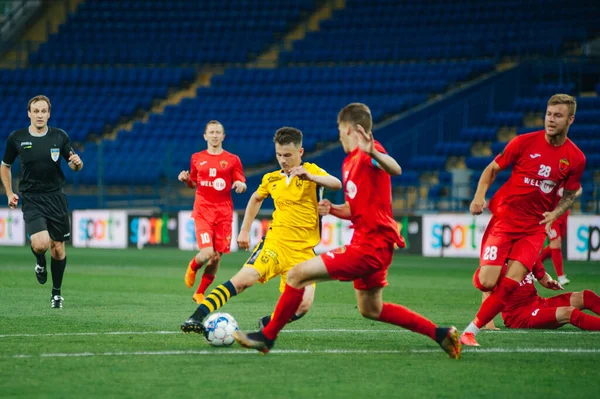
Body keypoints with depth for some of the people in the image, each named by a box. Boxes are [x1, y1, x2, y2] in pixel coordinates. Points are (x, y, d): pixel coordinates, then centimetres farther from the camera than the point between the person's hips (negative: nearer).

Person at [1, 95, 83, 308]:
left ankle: (56, 292, 23)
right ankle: (40, 262, 14)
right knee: (40, 243, -22)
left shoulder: (59, 136, 1)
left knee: (58, 248, 4)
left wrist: (77, 163, -16)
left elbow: (74, 166, 8)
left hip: (56, 198, 2)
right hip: (31, 200, -2)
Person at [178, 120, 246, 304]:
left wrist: (240, 185, -18)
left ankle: (200, 293, 19)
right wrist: (186, 180, -3)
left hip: (224, 213, 1)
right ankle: (192, 267, 18)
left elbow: (241, 185, 5)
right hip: (202, 211, -1)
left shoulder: (232, 160, 4)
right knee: (207, 252, -18)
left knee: (217, 257, 1)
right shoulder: (197, 158, 8)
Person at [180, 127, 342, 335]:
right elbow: (256, 199, 31)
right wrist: (244, 230, 25)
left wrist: (310, 177, -38)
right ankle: (196, 318, -26)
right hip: (275, 241, 1)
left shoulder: (311, 171, -2)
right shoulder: (271, 179, 10)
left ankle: (267, 324, 11)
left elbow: (336, 184, -21)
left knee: (303, 305, -16)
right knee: (243, 279, -22)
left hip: (303, 251, -1)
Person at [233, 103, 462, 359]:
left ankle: (267, 337, 1)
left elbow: (395, 170, -35)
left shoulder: (367, 153, -13)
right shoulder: (350, 162, 16)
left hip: (370, 246, -11)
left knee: (298, 274, -11)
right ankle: (440, 334, 23)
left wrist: (372, 152, -55)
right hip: (373, 244, 11)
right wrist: (332, 210, 6)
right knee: (371, 310, 23)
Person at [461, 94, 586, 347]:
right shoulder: (524, 142, -7)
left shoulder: (576, 159, -1)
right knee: (486, 283, -13)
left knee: (509, 285, -15)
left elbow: (570, 194, 15)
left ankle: (471, 331, -3)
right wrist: (480, 197, -12)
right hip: (504, 219, -2)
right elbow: (492, 169, 3)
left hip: (534, 228, 2)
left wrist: (554, 214, -4)